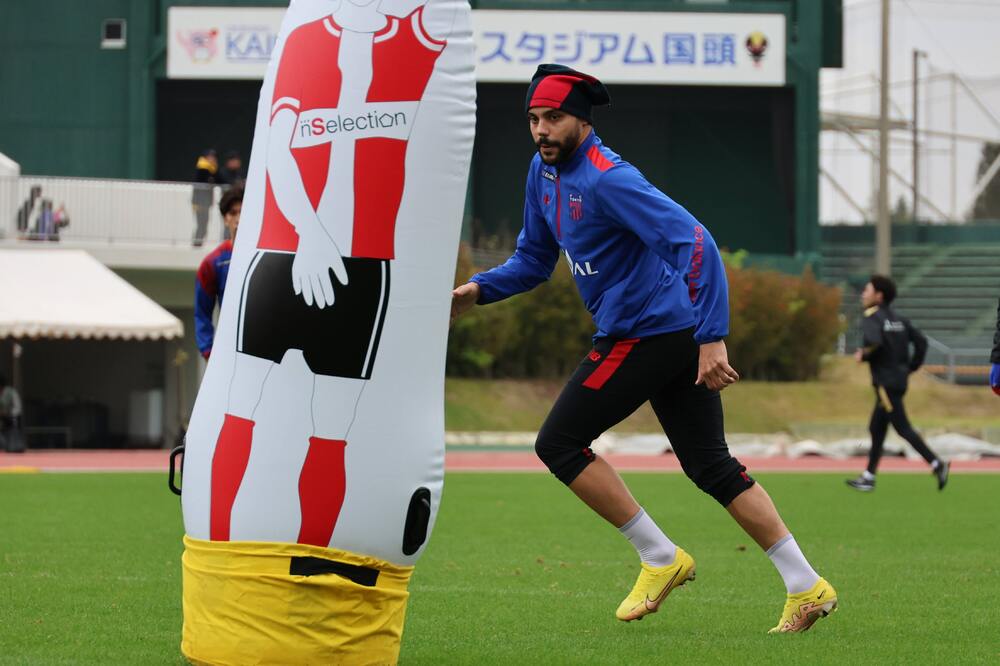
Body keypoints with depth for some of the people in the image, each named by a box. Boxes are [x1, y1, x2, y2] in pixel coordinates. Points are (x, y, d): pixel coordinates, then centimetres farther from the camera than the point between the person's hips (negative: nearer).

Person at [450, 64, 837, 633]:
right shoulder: (546, 171, 11)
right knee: (711, 466, 10)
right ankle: (807, 587, 6)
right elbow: (535, 260, 23)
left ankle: (661, 558, 2)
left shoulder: (606, 179, -18)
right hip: (681, 335, 10)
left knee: (559, 443, -1)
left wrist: (711, 338, -29)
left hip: (643, 334, -10)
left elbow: (696, 243, -24)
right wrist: (479, 290, 5)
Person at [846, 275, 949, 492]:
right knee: (877, 429, 14)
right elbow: (921, 341, 10)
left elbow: (874, 342, -29)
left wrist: (863, 356, -10)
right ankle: (868, 478, 17)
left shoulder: (872, 318, -11)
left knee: (903, 428, -8)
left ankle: (937, 464, -15)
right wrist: (911, 367, 13)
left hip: (886, 382, -9)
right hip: (899, 380, 9)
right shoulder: (898, 319, 14)